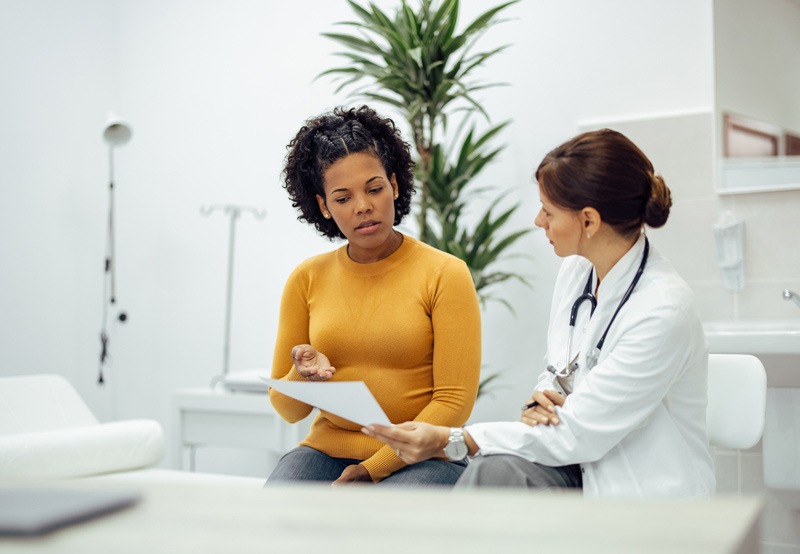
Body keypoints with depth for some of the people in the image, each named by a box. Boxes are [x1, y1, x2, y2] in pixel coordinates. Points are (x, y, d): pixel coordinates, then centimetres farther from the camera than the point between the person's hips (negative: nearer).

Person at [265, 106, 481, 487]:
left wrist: (371, 470, -12)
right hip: (329, 450, 3)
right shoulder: (307, 279, 7)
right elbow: (287, 409, 11)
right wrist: (303, 375, -13)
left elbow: (454, 402, -6)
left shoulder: (445, 274, -3)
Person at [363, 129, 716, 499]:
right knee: (492, 469, -25)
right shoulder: (576, 270, 2)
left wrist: (451, 441, -22)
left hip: (646, 502, -6)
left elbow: (578, 435, -22)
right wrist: (539, 404, -9)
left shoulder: (663, 311, -24)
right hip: (582, 470, 7)